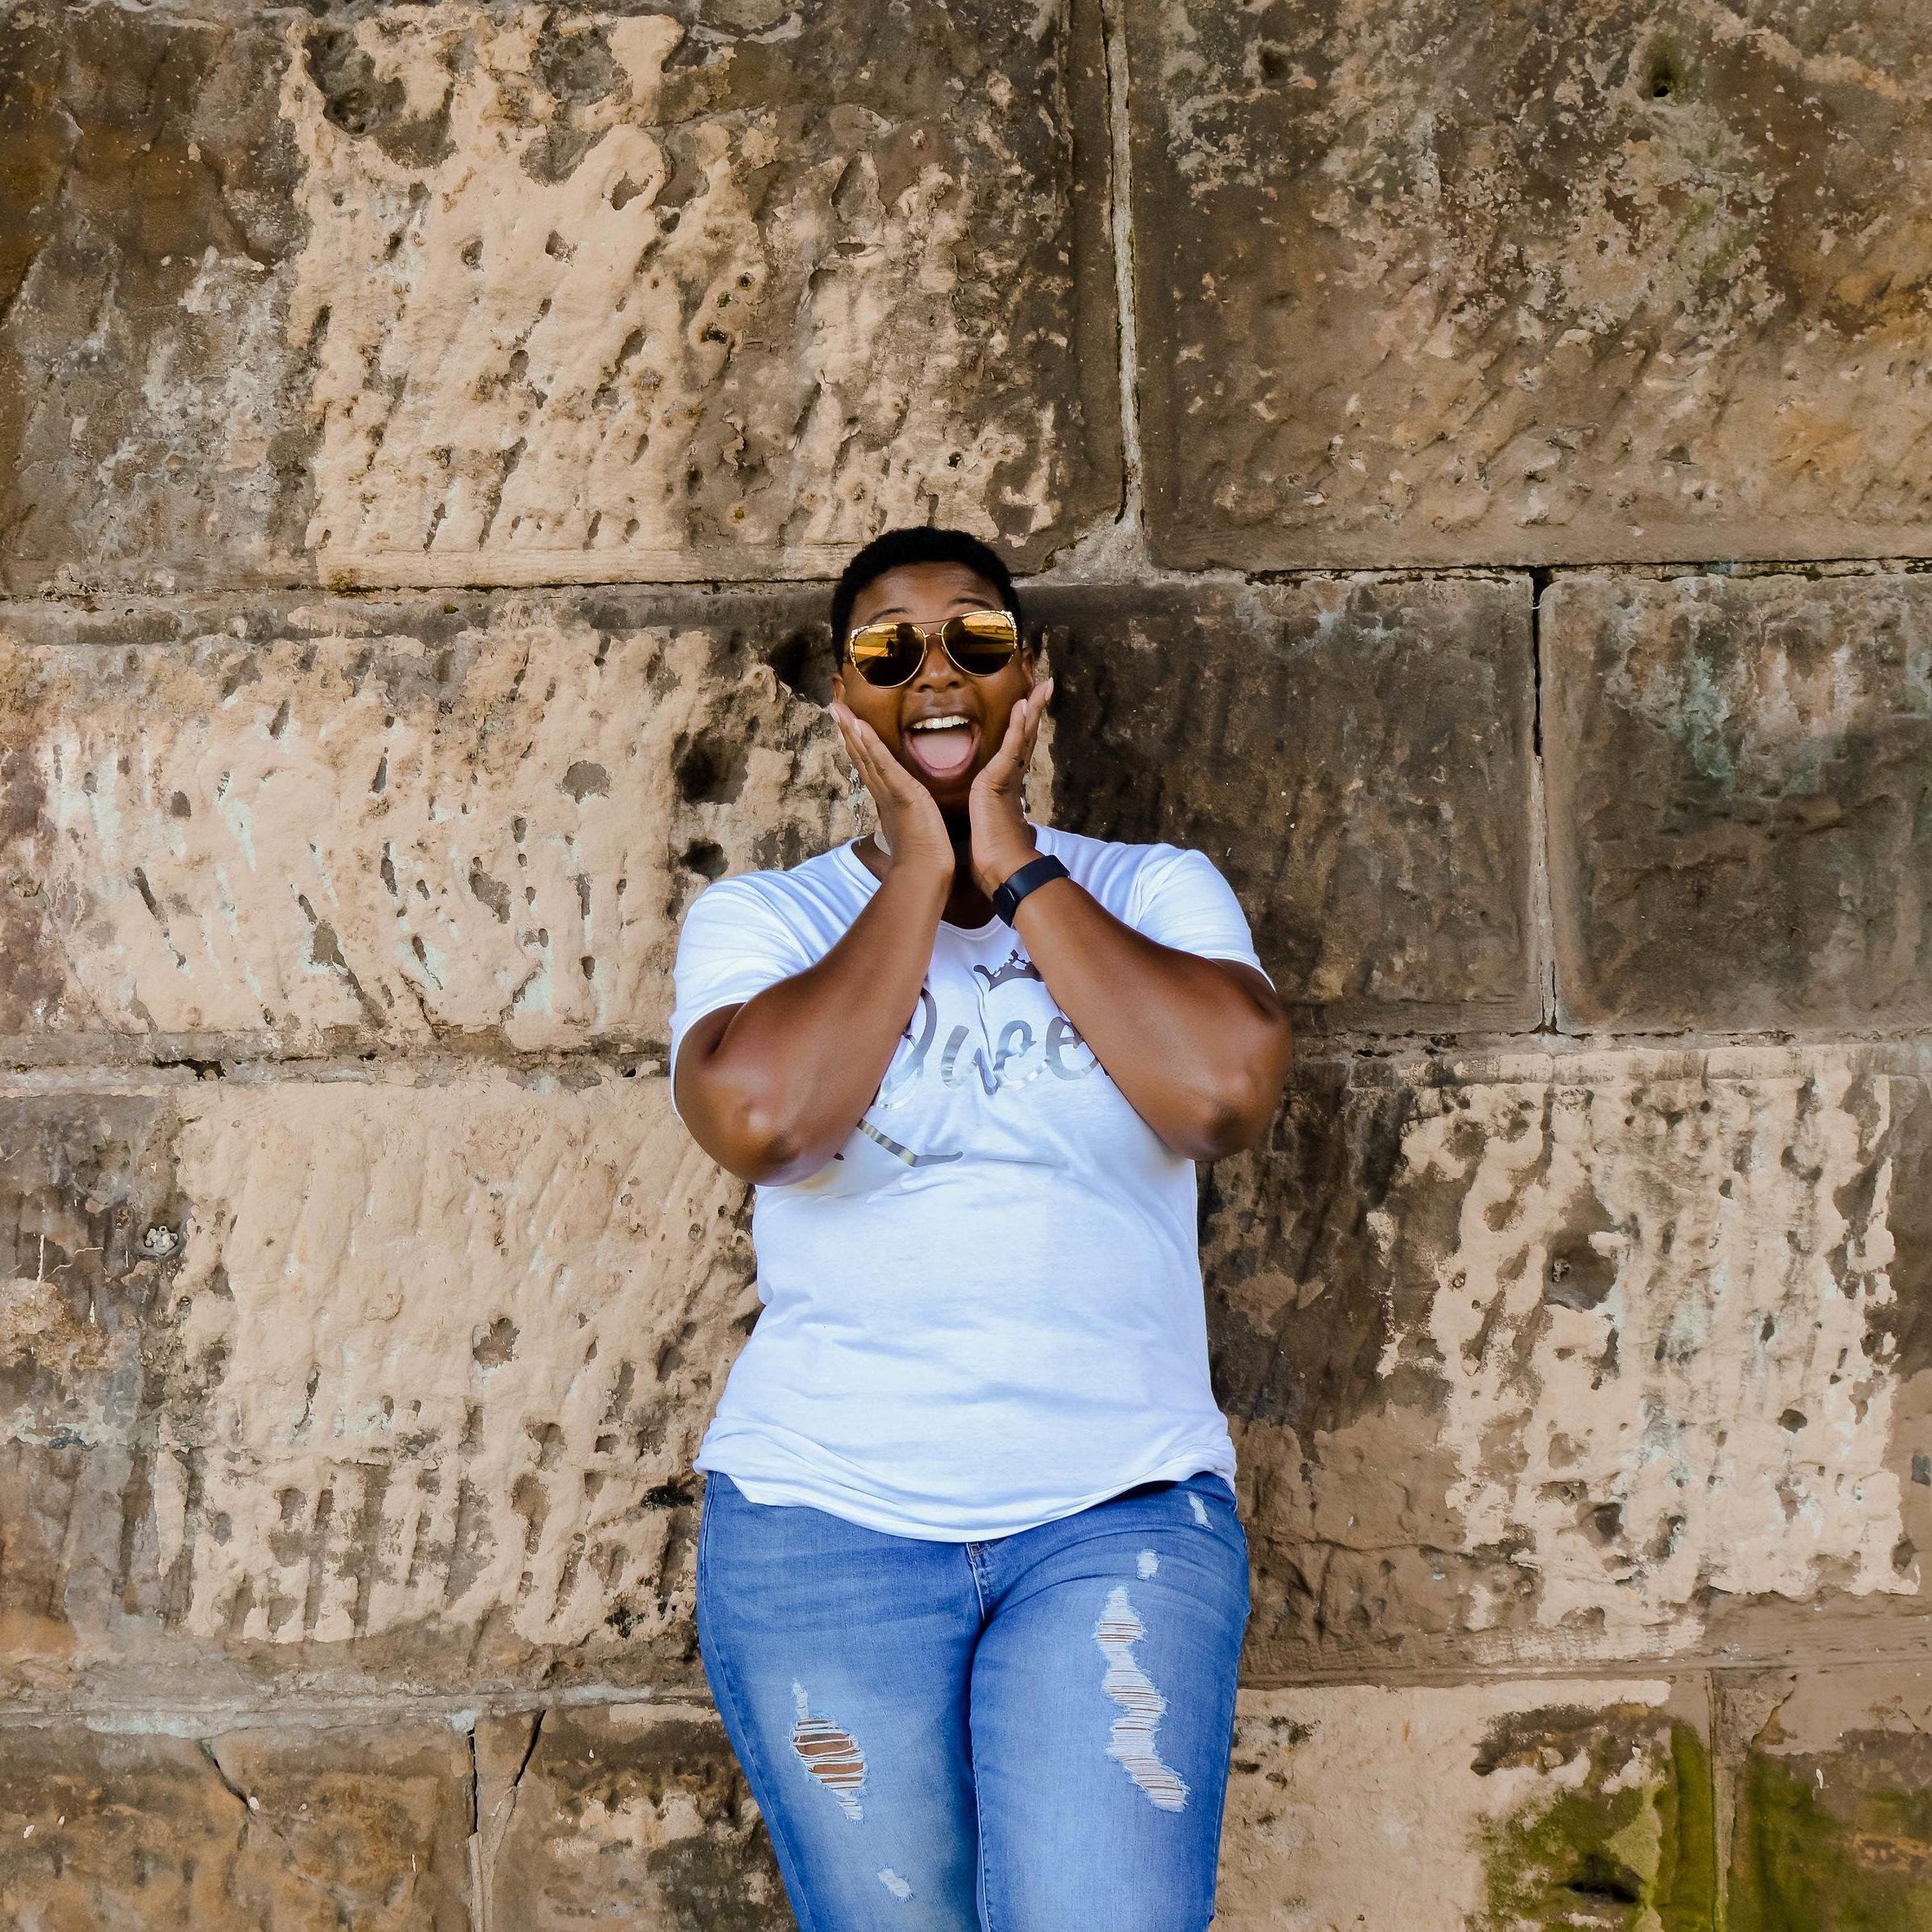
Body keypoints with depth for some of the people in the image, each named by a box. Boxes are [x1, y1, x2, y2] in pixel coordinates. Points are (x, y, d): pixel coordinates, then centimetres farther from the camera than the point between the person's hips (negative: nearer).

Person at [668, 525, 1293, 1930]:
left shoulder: (1160, 891, 8)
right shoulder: (760, 917, 6)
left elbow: (1227, 1093, -13)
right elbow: (760, 1120, -16)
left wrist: (1015, 863, -6)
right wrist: (919, 871, -6)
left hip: (1119, 1512, 0)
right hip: (823, 1516, 1)